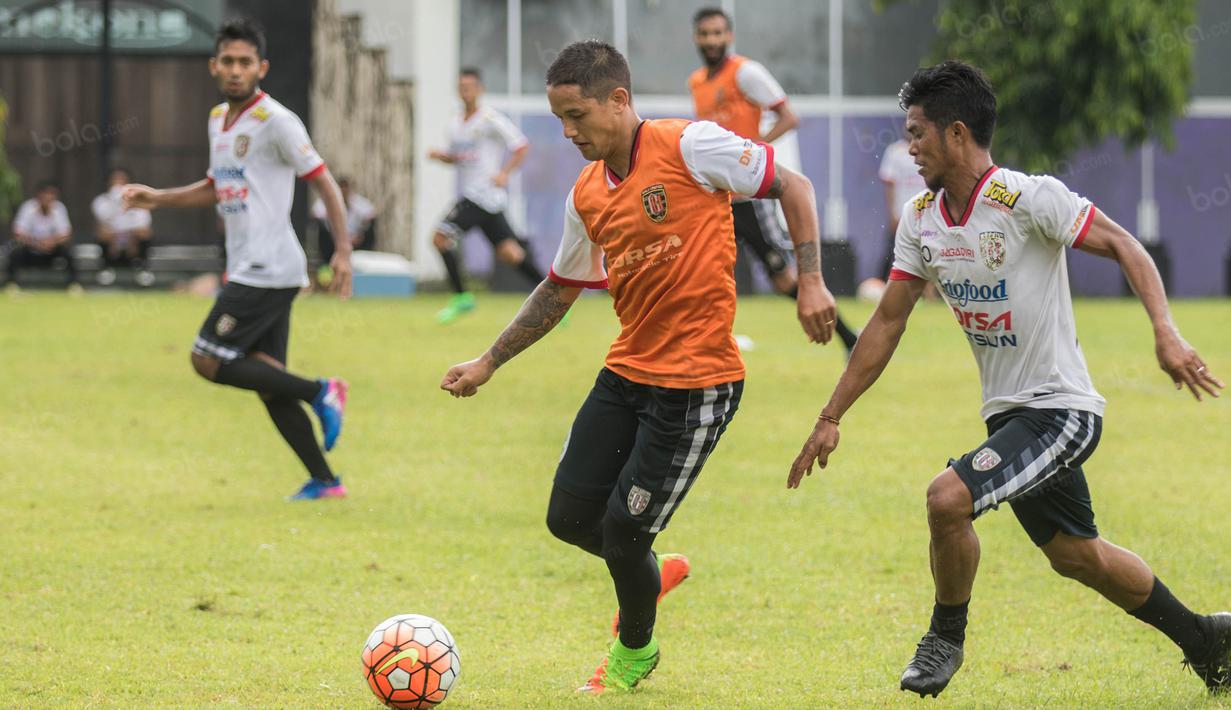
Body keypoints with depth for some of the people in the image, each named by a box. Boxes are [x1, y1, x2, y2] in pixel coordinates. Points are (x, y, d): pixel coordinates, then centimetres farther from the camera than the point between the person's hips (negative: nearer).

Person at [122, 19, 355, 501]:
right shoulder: (218, 120, 15)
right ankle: (324, 482, 10)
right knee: (265, 381, 7)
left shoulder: (276, 122, -11)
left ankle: (319, 393, -6)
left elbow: (324, 183, -10)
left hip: (269, 270, -9)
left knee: (208, 361, -12)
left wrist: (343, 250, -18)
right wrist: (157, 198, 19)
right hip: (247, 269, 9)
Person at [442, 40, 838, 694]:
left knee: (622, 529, -5)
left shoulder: (690, 148, -13)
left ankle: (635, 651, 24)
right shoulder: (587, 197, 7)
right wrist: (487, 364, 20)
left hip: (696, 382, -7)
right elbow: (558, 291, 21)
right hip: (625, 372, 7)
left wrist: (810, 281, -16)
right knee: (569, 518, 3)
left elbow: (792, 186, -7)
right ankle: (651, 573, 36)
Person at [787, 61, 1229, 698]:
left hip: (1060, 408, -8)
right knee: (1075, 555, 18)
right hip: (1007, 413, 8)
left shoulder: (1029, 198, -18)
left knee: (948, 497, -24)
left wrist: (1166, 334, -31)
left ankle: (946, 638, 1)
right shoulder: (920, 218, 4)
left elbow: (1124, 248, -16)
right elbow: (887, 322, 9)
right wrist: (830, 419, 7)